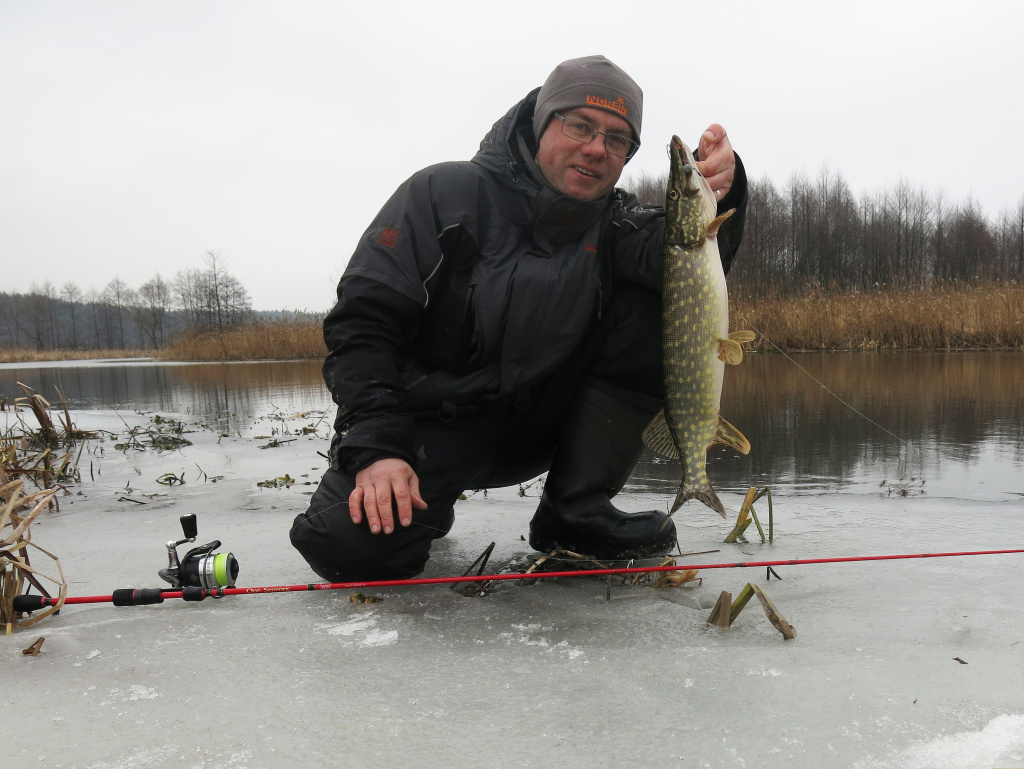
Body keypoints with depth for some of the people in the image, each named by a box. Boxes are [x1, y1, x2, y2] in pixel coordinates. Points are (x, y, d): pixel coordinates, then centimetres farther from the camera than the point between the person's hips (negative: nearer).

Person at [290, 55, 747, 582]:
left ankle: (574, 512, -8)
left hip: (540, 429, 4)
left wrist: (711, 199, -40)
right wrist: (376, 447, -24)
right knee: (352, 544, -29)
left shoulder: (614, 221, 3)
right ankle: (423, 499, 9)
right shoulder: (444, 193, -9)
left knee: (652, 308, -14)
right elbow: (362, 323, -13)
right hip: (435, 422, -3)